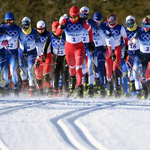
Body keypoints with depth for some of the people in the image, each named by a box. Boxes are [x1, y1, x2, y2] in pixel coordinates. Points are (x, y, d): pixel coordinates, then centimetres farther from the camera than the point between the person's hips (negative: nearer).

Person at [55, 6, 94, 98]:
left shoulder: (82, 22, -15)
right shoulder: (65, 21, -14)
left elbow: (90, 29, 4)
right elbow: (57, 33, -14)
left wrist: (91, 42, 7)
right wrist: (61, 27, -36)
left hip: (79, 47, -3)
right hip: (69, 47, 3)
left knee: (79, 68, -19)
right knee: (71, 66, 24)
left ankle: (80, 87, -22)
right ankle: (73, 78, 56)